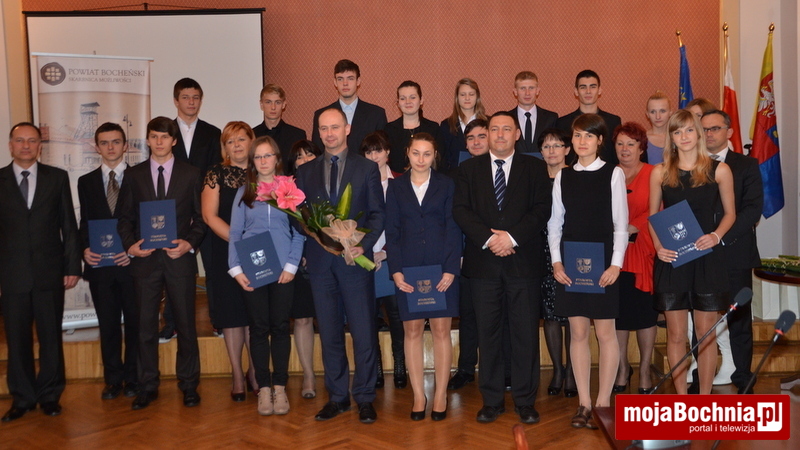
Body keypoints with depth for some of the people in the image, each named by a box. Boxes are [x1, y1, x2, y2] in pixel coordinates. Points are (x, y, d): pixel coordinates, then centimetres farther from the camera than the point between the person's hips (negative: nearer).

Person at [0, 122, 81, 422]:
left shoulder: (57, 178, 5)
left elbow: (68, 225, 5)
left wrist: (73, 266, 0)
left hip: (50, 272, 0)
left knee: (51, 336, 7)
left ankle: (50, 395, 20)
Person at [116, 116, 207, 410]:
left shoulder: (191, 174, 6)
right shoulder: (133, 175, 9)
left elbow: (200, 217, 4)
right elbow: (124, 217, 8)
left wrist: (189, 243, -12)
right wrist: (130, 245, -9)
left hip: (180, 258, -1)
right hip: (145, 259, 1)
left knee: (186, 324, 5)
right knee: (146, 325, 6)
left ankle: (188, 384, 16)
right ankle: (147, 386, 17)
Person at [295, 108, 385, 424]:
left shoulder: (367, 168, 5)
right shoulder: (306, 171, 12)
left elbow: (377, 214, 1)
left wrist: (363, 244, -14)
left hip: (355, 258, -2)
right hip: (320, 260, 3)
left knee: (363, 331, 0)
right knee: (329, 332, 8)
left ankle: (365, 398, 11)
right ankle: (337, 396, 19)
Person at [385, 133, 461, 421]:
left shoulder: (446, 184, 5)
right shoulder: (396, 186, 8)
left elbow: (453, 228, 0)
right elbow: (392, 231, 4)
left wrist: (450, 268, -10)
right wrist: (395, 270, -7)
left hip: (441, 267, -1)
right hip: (408, 267, 1)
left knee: (441, 330, 0)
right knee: (412, 330, 3)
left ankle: (440, 395, 10)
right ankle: (419, 395, 11)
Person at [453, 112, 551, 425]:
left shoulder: (534, 167, 9)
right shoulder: (469, 168, 11)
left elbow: (542, 209, -1)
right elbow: (460, 209, 1)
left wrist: (512, 236, -14)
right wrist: (488, 238, -12)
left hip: (524, 261, -1)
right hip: (483, 262, 1)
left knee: (525, 333, 2)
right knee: (488, 334, 5)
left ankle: (525, 401, 12)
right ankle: (492, 400, 15)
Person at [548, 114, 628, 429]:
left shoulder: (613, 174, -1)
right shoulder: (563, 176, 8)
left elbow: (621, 223, -3)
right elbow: (555, 223, 8)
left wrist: (615, 264, -10)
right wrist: (556, 261, -2)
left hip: (603, 262, -3)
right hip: (570, 263, 3)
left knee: (605, 332, 2)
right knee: (578, 332, 6)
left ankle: (603, 402, 12)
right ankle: (584, 402, 13)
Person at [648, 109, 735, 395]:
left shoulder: (718, 170, 3)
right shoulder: (660, 173, 5)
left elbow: (730, 213, 9)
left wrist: (716, 236, -10)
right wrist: (658, 246, -6)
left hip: (707, 259, -1)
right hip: (671, 259, 1)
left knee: (705, 334, 4)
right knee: (676, 334, 5)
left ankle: (705, 399, 16)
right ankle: (680, 399, 16)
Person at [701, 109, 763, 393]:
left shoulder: (747, 165, 5)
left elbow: (752, 209, -7)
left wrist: (720, 237, -18)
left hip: (734, 254, -1)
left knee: (739, 321, 5)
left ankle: (743, 381, 16)